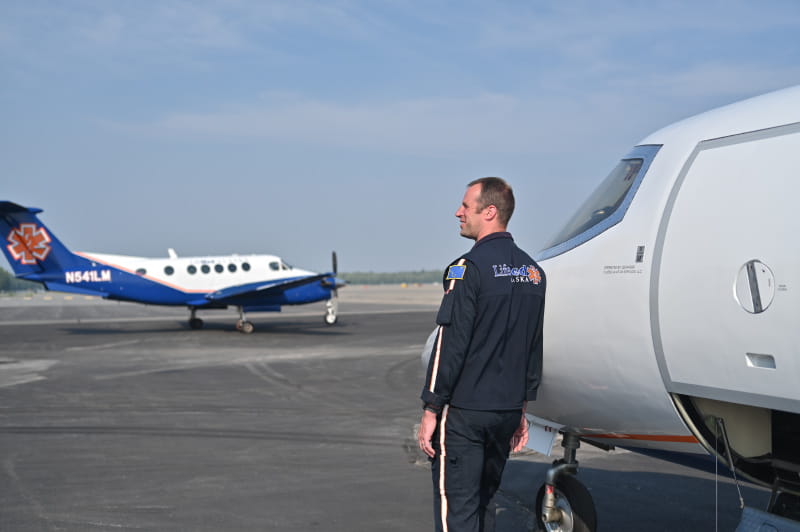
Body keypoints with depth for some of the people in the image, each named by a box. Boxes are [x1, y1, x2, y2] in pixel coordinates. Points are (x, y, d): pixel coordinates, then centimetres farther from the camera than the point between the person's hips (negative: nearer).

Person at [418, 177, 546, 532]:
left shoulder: (468, 269, -14)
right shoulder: (532, 271, 10)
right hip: (507, 410, 8)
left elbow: (450, 345, -17)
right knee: (485, 501, 18)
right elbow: (535, 349, 14)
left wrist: (430, 411, -12)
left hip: (464, 410, -7)